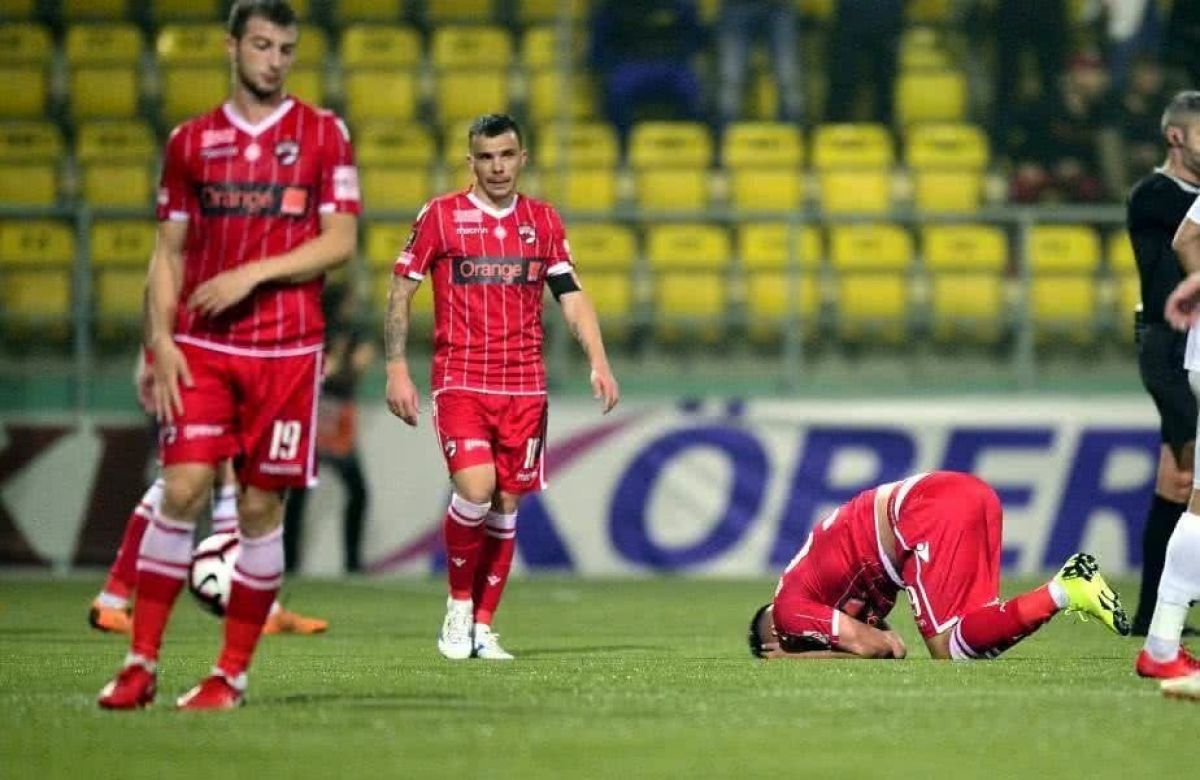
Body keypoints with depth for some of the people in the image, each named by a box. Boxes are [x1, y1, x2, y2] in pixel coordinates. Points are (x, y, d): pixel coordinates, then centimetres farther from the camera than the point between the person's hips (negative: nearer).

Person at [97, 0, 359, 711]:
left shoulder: (323, 134, 4)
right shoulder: (192, 141, 10)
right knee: (183, 490, -9)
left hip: (287, 350, -1)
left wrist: (254, 273, -13)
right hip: (200, 347, 1)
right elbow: (168, 253, 12)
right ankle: (142, 664, -4)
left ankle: (233, 674, 8)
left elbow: (341, 241, -2)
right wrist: (160, 341, -1)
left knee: (261, 507, 0)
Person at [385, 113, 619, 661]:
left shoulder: (544, 222, 10)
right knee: (476, 486, -20)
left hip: (525, 386, 3)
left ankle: (482, 626, 12)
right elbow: (400, 292, 4)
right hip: (460, 382, -3)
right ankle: (459, 604, 1)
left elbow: (572, 297, 11)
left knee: (507, 503, 3)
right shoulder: (440, 216, 1)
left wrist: (598, 362, -2)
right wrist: (396, 369, -4)